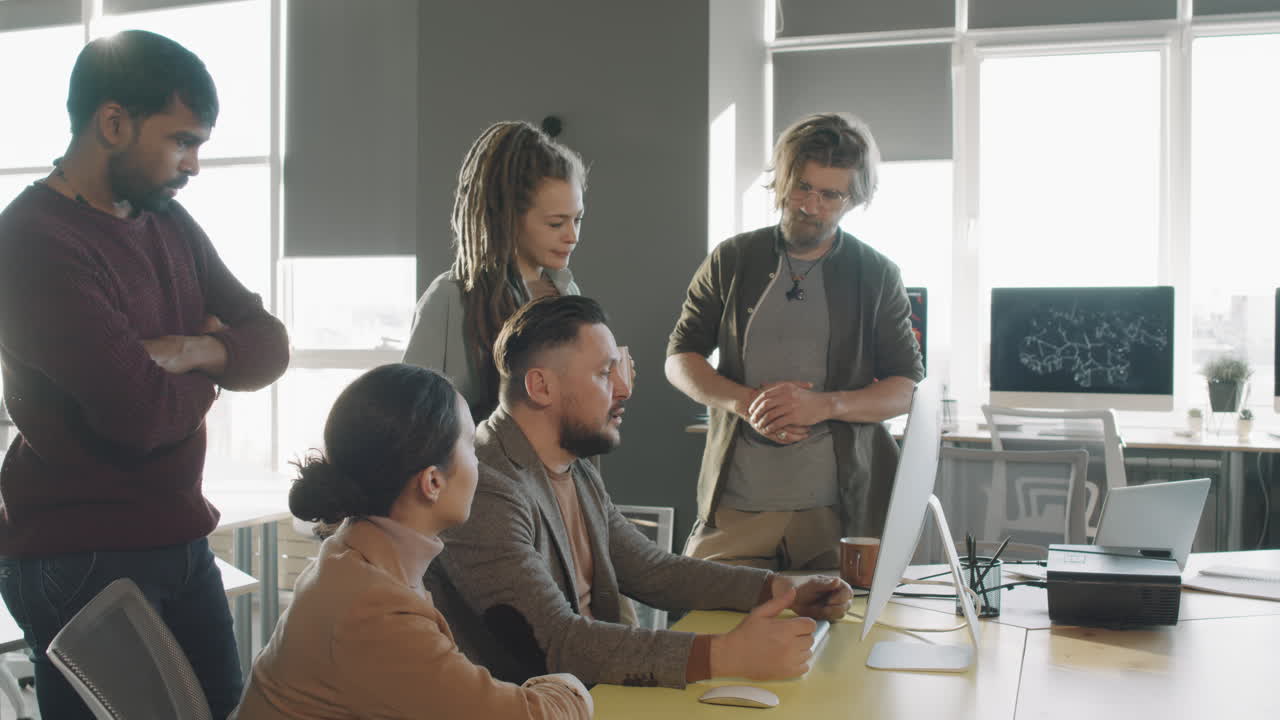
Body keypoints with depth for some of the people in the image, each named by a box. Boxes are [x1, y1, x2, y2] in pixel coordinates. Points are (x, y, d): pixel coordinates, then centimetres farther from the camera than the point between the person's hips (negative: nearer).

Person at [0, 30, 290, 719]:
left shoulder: (169, 223, 8)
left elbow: (268, 345, 4)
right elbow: (142, 412, -27)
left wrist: (189, 351, -16)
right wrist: (204, 375, -5)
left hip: (180, 539, 7)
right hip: (82, 560, -7)